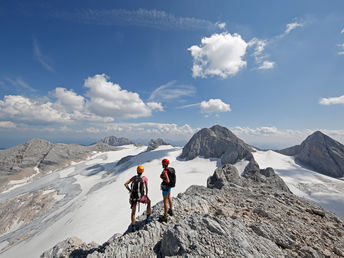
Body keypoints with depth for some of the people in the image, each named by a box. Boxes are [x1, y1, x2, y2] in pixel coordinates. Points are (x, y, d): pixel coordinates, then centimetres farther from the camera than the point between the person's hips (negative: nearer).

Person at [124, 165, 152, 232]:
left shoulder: (134, 177, 7)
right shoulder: (145, 178, -3)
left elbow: (125, 184, 5)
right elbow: (147, 188, -9)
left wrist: (130, 191, 10)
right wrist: (146, 196, 0)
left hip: (133, 197, 3)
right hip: (140, 197, -3)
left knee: (133, 212, 24)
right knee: (149, 202, 27)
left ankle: (133, 227, 29)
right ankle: (148, 218, 31)